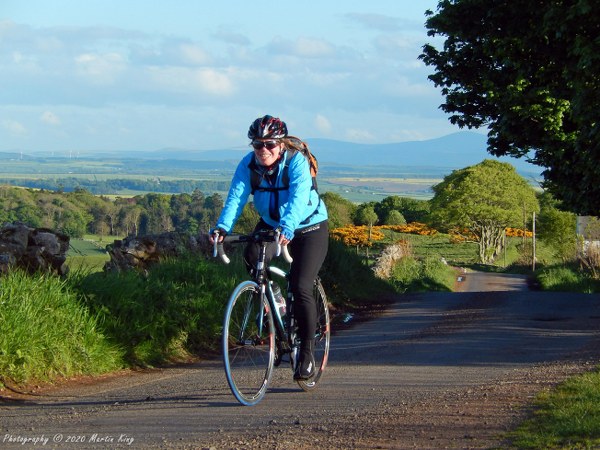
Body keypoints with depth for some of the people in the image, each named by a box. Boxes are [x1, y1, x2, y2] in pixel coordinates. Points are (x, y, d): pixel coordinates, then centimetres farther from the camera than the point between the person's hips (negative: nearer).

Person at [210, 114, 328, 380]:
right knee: (253, 256, -27)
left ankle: (307, 352, -2)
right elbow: (236, 197, -25)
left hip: (309, 227, -4)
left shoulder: (296, 162, -25)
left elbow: (298, 198, -40)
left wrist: (287, 228, -58)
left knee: (300, 288, -15)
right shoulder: (248, 164, -14)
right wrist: (222, 228, -43)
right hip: (270, 225, 4)